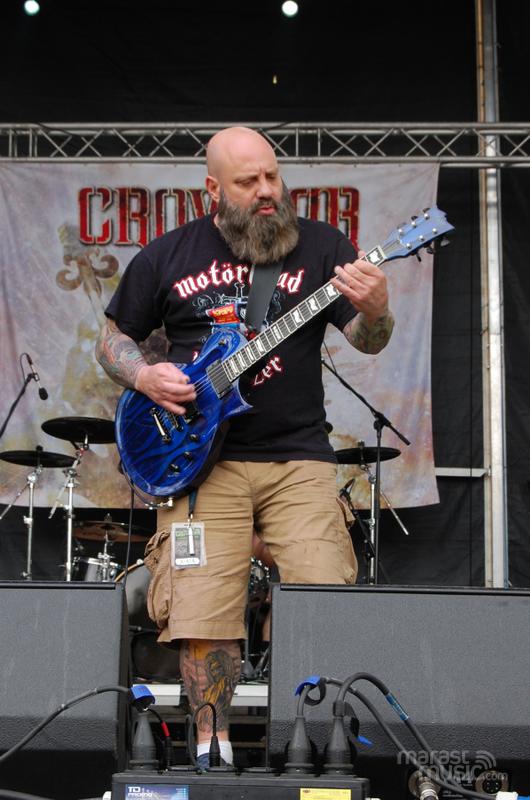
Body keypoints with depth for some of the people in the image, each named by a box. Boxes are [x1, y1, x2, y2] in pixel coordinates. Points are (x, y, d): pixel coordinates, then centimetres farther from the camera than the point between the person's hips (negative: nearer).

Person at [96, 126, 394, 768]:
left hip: (299, 456, 0)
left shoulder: (319, 246, 6)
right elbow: (113, 337, 17)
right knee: (201, 611, -7)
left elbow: (367, 341, 0)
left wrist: (375, 313, -23)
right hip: (203, 457, 0)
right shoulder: (167, 256, 8)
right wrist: (143, 376, -4)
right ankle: (212, 745, 11)